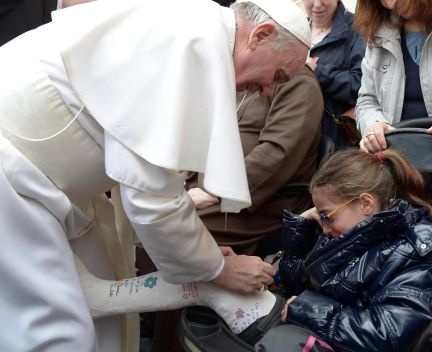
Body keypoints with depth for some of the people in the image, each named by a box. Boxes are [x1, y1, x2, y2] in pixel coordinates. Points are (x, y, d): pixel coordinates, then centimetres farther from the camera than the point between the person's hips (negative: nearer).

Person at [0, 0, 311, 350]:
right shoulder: (200, 39, -19)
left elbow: (147, 172, 14)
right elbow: (153, 192, -23)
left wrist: (202, 252, 13)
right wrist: (218, 268, -6)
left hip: (32, 165, 10)